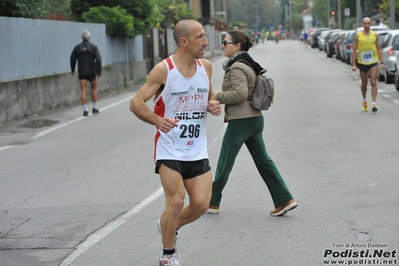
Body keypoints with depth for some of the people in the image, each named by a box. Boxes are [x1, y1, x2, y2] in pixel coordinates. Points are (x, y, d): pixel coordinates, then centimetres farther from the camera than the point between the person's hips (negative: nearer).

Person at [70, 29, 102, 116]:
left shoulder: (77, 47, 1)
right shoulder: (93, 47, -5)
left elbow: (72, 59, 9)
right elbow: (98, 59, -14)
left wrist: (73, 70, 23)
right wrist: (99, 72, -12)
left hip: (82, 73, 1)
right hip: (92, 72, -1)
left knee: (83, 90, -1)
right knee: (94, 89, 18)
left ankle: (85, 110, -12)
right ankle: (95, 108, 22)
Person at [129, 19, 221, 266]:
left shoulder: (206, 66, 4)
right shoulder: (163, 70, -12)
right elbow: (136, 103, -11)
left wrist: (214, 105, -4)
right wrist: (157, 120, -30)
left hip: (198, 151, 5)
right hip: (170, 150, -5)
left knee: (201, 204, -1)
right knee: (176, 202, -11)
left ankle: (168, 226, 30)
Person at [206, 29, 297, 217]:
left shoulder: (237, 67, -15)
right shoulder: (248, 64, 15)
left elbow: (240, 93, -25)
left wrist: (217, 96, -14)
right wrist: (220, 97, 12)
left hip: (240, 121, -10)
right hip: (255, 118, 10)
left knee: (224, 163, 3)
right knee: (263, 160, 10)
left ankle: (212, 203, 16)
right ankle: (284, 200, 7)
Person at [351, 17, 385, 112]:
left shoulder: (375, 35, 3)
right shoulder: (357, 36, -2)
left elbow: (379, 49, 8)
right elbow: (354, 50, -2)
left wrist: (382, 62, 1)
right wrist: (354, 64, -8)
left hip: (373, 62, 0)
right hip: (362, 63, 0)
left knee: (373, 83, -12)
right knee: (364, 84, 12)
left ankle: (374, 104, -15)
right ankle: (364, 100, 36)